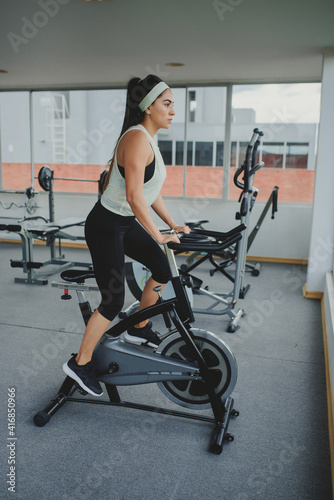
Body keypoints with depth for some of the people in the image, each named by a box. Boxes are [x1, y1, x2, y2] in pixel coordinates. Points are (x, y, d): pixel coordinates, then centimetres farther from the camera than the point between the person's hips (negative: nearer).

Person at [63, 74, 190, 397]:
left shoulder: (149, 139, 10)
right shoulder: (137, 138, -21)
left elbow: (152, 192, 15)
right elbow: (134, 196, -29)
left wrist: (172, 224, 13)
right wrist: (159, 237, -24)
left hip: (126, 223, 10)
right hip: (105, 226, -10)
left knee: (162, 271, 14)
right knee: (113, 301, -4)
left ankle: (138, 330, 33)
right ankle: (79, 364, 15)